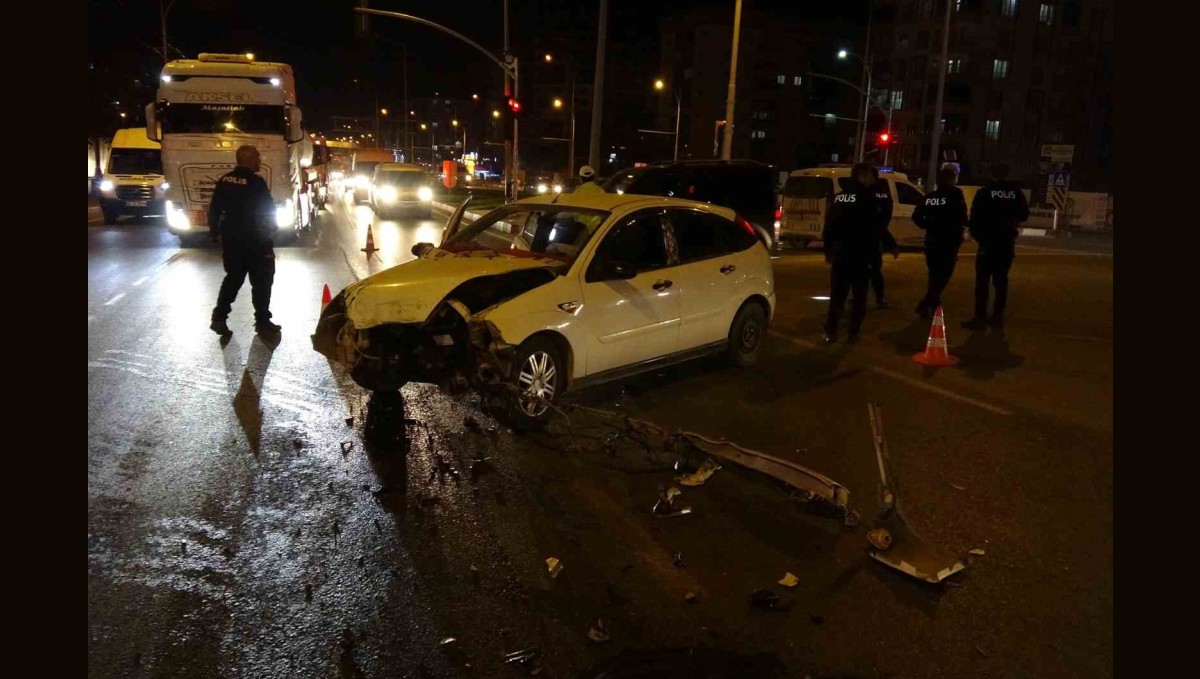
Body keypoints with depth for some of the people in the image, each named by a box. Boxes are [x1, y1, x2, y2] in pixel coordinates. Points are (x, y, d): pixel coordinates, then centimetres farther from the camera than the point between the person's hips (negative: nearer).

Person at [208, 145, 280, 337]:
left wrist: (216, 233, 18)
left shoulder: (224, 180, 4)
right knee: (261, 281, 5)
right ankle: (262, 322, 8)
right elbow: (268, 211, -13)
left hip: (230, 240, 6)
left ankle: (219, 318, 10)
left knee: (233, 278, 17)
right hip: (255, 241, -6)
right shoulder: (256, 182, -15)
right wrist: (271, 231, 1)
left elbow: (214, 210, 8)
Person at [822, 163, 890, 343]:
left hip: (839, 254, 5)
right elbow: (877, 228, -11)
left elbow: (829, 226, 13)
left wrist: (828, 250, 20)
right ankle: (854, 332, 6)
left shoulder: (839, 197, 11)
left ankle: (831, 331, 3)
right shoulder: (867, 198, -9)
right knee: (859, 296, 6)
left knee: (837, 295, 8)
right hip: (860, 256, -5)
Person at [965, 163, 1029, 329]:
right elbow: (1024, 214, 14)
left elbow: (975, 218, -10)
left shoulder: (984, 192, -7)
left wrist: (976, 234, 5)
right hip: (1007, 242, 4)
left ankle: (980, 316, -10)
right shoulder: (1016, 192, 4)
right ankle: (998, 315, 12)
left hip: (988, 241, -4)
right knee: (1001, 278, 11)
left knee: (983, 279, -4)